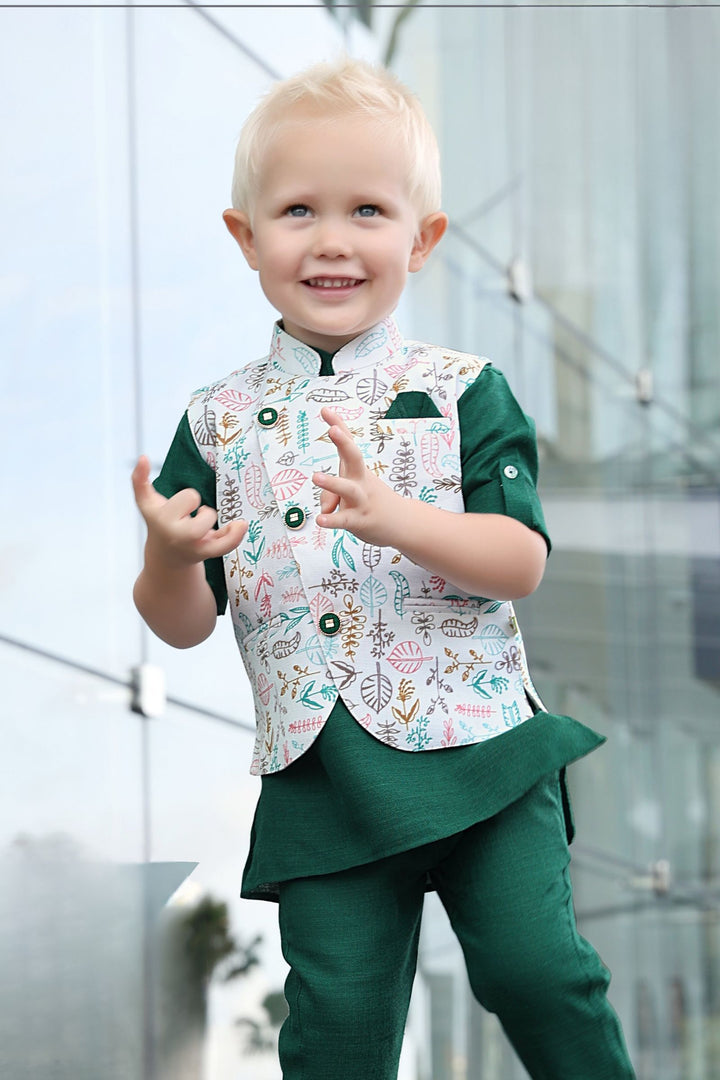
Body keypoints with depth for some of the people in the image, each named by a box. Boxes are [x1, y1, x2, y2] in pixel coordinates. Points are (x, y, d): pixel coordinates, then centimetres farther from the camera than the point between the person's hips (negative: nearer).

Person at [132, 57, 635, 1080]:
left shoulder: (462, 392, -1)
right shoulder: (220, 421, 5)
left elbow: (521, 563, -10)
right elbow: (184, 624, 6)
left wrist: (392, 515, -25)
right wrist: (169, 556, -17)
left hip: (479, 746, -2)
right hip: (321, 776, 2)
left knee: (535, 966, -8)